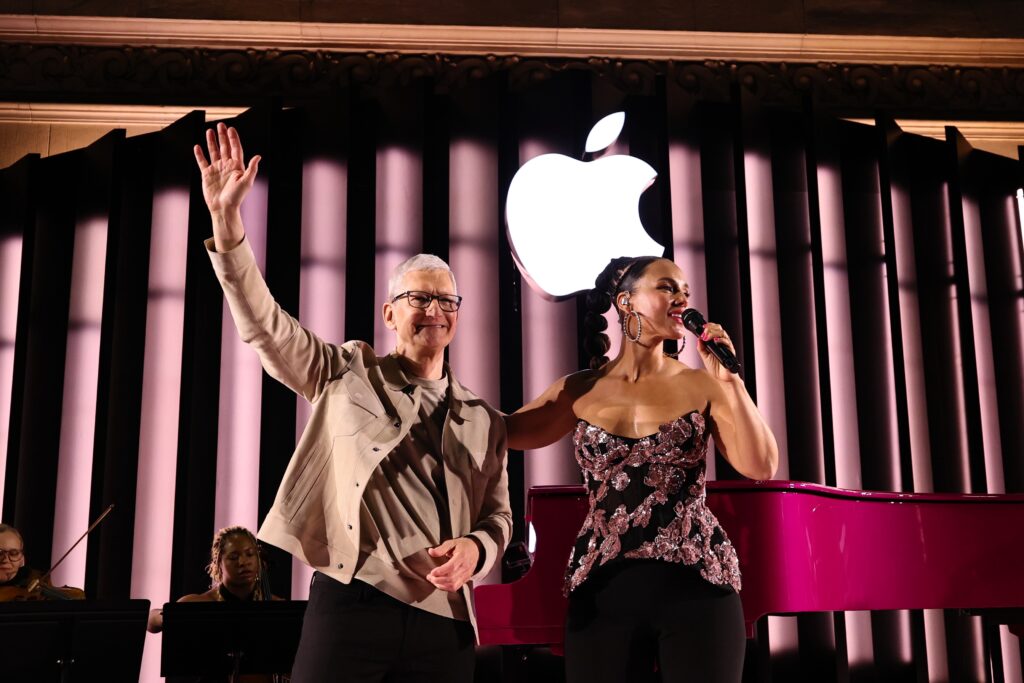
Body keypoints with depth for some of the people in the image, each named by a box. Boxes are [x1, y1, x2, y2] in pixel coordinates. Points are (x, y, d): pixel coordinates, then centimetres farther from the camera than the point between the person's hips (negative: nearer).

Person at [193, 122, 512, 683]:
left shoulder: (483, 421, 15)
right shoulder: (347, 375, 9)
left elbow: (498, 515, 17)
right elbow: (264, 326, -1)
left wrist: (475, 548, -7)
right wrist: (227, 221, -12)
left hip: (444, 621, 3)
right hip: (351, 601, -2)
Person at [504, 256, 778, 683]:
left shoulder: (701, 386, 2)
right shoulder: (580, 392, 5)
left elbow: (761, 467, -6)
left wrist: (730, 379, -10)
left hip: (697, 584, 0)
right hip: (603, 589, 1)